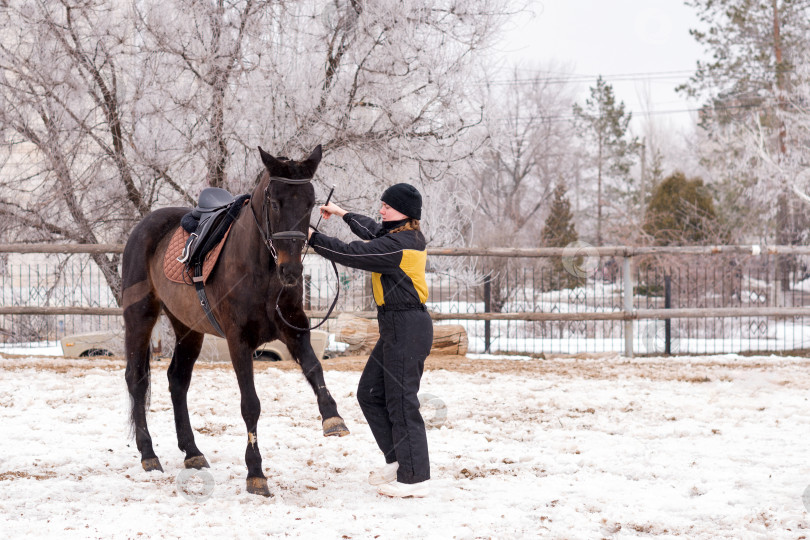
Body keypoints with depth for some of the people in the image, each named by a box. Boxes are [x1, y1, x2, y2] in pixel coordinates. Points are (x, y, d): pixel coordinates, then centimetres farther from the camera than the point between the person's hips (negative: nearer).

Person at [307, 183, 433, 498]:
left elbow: (350, 254, -20)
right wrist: (343, 214, 41)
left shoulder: (397, 245, -19)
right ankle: (398, 461, 20)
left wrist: (312, 237, -12)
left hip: (406, 329, -11)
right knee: (370, 393, 15)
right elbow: (372, 232, 33)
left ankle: (415, 478, -1)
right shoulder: (408, 237, 12)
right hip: (397, 327, 11)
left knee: (401, 401, -6)